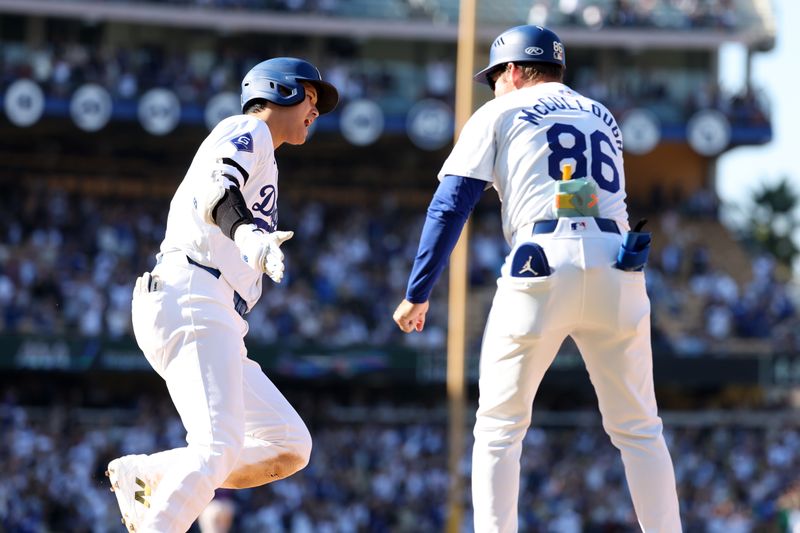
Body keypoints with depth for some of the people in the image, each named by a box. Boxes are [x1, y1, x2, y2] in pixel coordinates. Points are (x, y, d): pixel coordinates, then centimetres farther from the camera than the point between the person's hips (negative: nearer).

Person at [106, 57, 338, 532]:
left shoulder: (260, 158, 33)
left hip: (217, 322, 10)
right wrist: (247, 234, -38)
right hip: (190, 300, -10)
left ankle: (147, 476, 0)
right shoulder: (247, 131, 4)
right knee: (219, 446, -24)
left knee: (290, 447, 3)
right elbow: (215, 189, -18)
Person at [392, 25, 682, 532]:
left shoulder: (499, 114, 14)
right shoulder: (604, 117, 27)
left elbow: (450, 206, 6)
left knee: (499, 427, 7)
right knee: (639, 429, 8)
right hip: (617, 269, 3)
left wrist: (418, 292, 8)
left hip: (542, 267, -3)